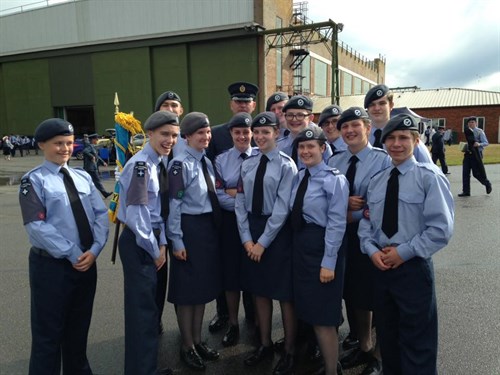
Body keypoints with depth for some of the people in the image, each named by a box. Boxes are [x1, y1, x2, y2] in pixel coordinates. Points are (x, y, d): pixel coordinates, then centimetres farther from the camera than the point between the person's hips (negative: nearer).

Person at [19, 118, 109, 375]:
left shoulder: (83, 177, 8)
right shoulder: (34, 180, -7)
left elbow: (101, 214, 3)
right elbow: (36, 226, -16)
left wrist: (94, 249, -11)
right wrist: (72, 254, -18)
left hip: (87, 262, 5)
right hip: (52, 264, -5)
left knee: (79, 327, 20)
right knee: (49, 332, 7)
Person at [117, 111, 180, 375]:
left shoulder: (162, 163, 7)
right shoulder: (140, 165, -20)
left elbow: (161, 209, 8)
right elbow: (136, 215, -23)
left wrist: (162, 244, -1)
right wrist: (153, 249, -14)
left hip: (154, 241, 9)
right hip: (138, 243, -9)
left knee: (151, 304, 18)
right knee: (142, 307, -1)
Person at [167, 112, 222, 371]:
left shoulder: (207, 162, 10)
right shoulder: (180, 164, -14)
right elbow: (173, 205, -16)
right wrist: (176, 240, -17)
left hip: (210, 227, 8)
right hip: (189, 228, -8)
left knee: (204, 285, 16)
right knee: (188, 288, 5)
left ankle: (198, 340, 33)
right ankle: (187, 346, 23)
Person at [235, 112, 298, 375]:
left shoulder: (286, 165, -9)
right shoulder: (248, 164, 6)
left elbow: (282, 208, -14)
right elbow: (240, 203, 4)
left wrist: (263, 242, -14)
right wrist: (247, 238, -5)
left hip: (277, 232, -5)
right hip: (250, 229, 5)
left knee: (284, 294, 7)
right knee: (259, 291, 15)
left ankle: (289, 352, 26)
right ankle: (265, 345, 34)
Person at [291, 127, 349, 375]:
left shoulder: (334, 180, -14)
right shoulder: (298, 177, 7)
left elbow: (336, 224, -16)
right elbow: (294, 216, 8)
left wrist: (328, 262, -17)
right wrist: (298, 246, 6)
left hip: (322, 245, -7)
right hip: (299, 245, 7)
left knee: (323, 316, 3)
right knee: (307, 310, 18)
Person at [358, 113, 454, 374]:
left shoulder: (429, 176, -10)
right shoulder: (377, 180, 9)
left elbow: (441, 229, -15)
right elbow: (366, 222, 10)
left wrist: (403, 252, -15)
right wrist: (372, 250, -7)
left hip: (414, 267, -5)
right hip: (380, 266, 6)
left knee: (416, 342, 7)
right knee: (387, 334, 20)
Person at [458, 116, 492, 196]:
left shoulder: (479, 131, -4)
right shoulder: (467, 131, 12)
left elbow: (486, 143, -9)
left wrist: (479, 144, -28)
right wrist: (465, 148, 5)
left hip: (476, 154, -5)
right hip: (468, 154, 5)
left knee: (477, 173, -2)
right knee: (465, 173, 0)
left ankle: (487, 184, 28)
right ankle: (466, 191, 6)